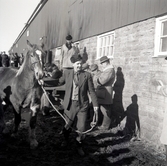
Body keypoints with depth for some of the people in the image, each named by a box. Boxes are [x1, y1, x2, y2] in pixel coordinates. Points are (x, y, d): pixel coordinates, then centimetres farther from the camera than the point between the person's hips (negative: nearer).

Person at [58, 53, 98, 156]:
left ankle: (79, 146, 26)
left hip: (82, 105, -1)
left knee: (81, 128, 3)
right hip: (70, 104, 1)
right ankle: (66, 139, 45)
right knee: (68, 125, 15)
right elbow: (59, 82, 16)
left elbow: (91, 91, 0)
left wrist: (95, 104, -1)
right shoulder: (67, 73, 1)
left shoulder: (87, 75, -4)